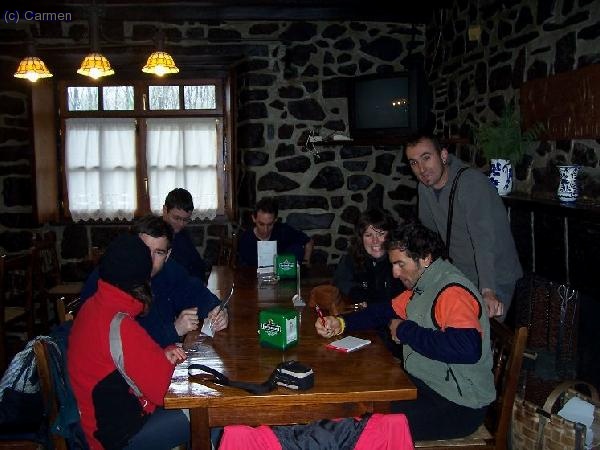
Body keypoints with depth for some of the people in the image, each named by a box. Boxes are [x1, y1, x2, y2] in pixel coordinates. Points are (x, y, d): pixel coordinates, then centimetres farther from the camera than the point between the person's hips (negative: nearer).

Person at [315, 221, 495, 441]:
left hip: (458, 406, -9)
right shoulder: (420, 286, 9)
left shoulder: (453, 291, -24)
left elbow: (468, 348, -38)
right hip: (426, 385, 9)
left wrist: (405, 331, -24)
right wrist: (340, 323, 1)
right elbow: (386, 311, 18)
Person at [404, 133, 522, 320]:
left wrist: (488, 291, -46)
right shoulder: (424, 187, -1)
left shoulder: (472, 183, -26)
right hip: (461, 276, 7)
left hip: (495, 281, -7)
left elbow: (485, 240, -37)